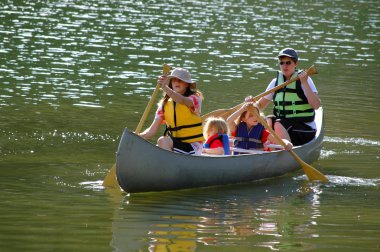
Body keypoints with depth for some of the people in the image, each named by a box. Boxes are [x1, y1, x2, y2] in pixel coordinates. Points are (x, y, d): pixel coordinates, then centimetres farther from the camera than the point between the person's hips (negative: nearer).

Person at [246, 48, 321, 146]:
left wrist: (304, 83, -23)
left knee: (278, 125, -31)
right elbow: (260, 105, 14)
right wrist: (251, 103, -9)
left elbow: (316, 105, -17)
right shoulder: (276, 82, 10)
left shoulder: (304, 80, -5)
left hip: (305, 128, -5)